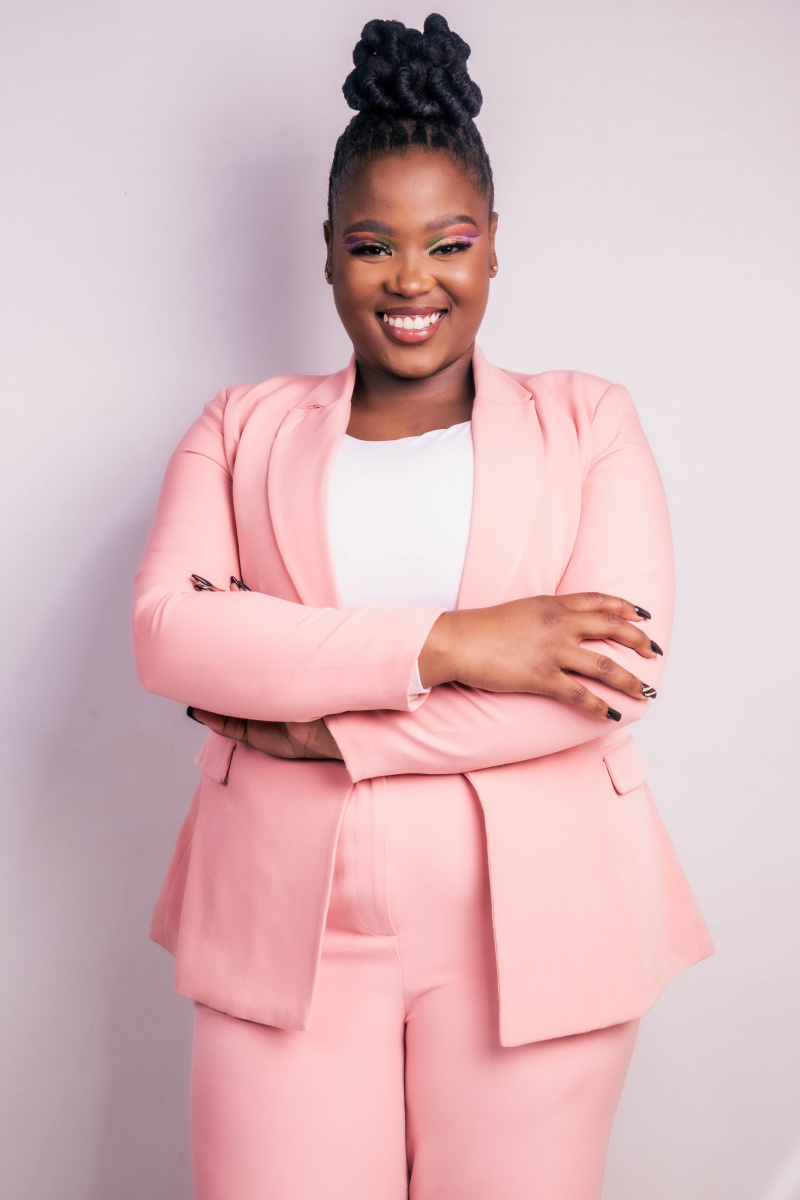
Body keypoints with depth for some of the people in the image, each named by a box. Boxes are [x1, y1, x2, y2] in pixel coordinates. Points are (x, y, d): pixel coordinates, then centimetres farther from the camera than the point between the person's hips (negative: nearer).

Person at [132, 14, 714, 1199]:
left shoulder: (587, 420, 8)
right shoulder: (244, 427, 11)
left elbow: (624, 666, -8)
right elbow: (166, 631, -7)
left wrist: (321, 723, -12)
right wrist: (448, 643, -17)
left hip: (533, 923, 0)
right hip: (290, 920, 1)